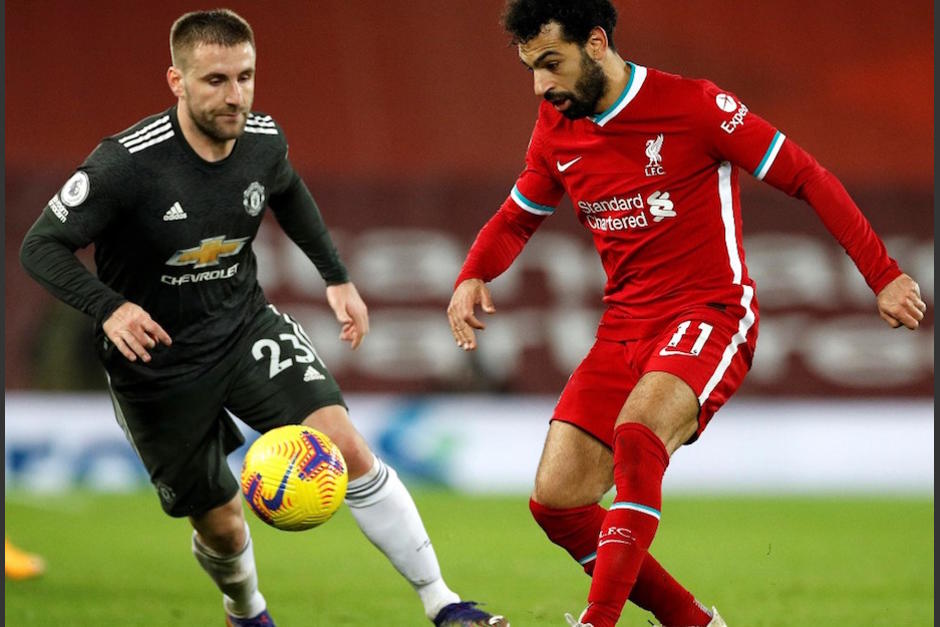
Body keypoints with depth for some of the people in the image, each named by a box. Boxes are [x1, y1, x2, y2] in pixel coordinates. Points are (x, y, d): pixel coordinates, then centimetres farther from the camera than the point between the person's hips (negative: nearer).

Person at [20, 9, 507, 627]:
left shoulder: (263, 140, -9)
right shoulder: (127, 163, -26)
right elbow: (42, 247, -20)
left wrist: (337, 277, 11)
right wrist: (109, 309, -36)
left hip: (246, 326, 3)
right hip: (156, 361, -3)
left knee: (347, 447, -16)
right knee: (220, 523, 7)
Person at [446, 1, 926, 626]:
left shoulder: (694, 106, -12)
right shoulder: (556, 131, 5)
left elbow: (807, 178, -7)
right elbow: (517, 219, 22)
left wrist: (883, 275, -10)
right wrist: (472, 278, 0)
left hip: (712, 313, -6)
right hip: (624, 329, 6)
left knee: (636, 436, -35)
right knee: (556, 502, -6)